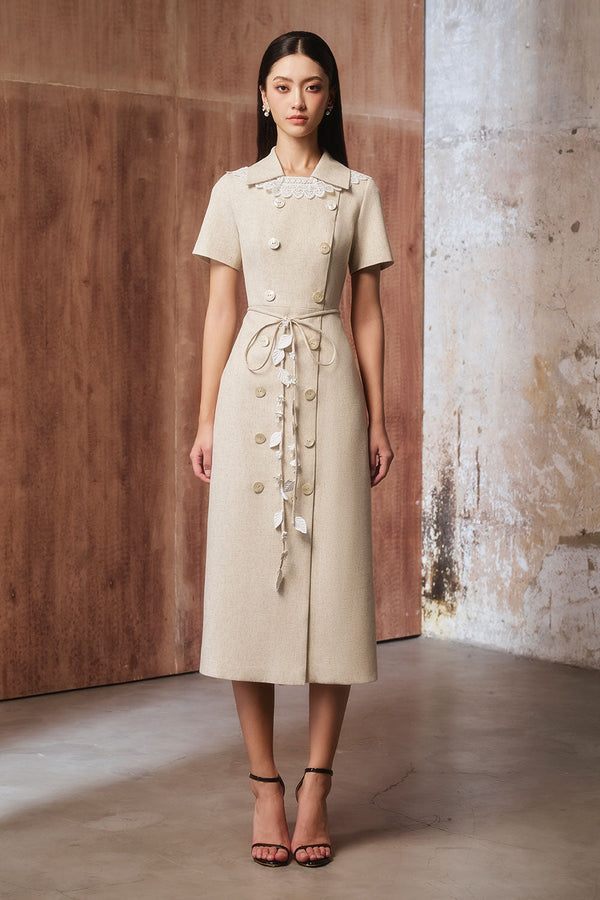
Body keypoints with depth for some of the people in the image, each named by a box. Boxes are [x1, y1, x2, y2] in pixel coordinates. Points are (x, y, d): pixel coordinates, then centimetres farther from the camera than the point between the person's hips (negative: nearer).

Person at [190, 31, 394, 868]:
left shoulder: (358, 192, 9)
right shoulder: (234, 191, 9)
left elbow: (368, 313, 8)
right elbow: (220, 308, 8)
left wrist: (377, 420, 4)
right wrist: (206, 417, 3)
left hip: (329, 388, 0)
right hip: (253, 386, 0)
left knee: (332, 581, -4)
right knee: (249, 577, -2)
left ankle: (316, 789, 5)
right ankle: (266, 788, 7)